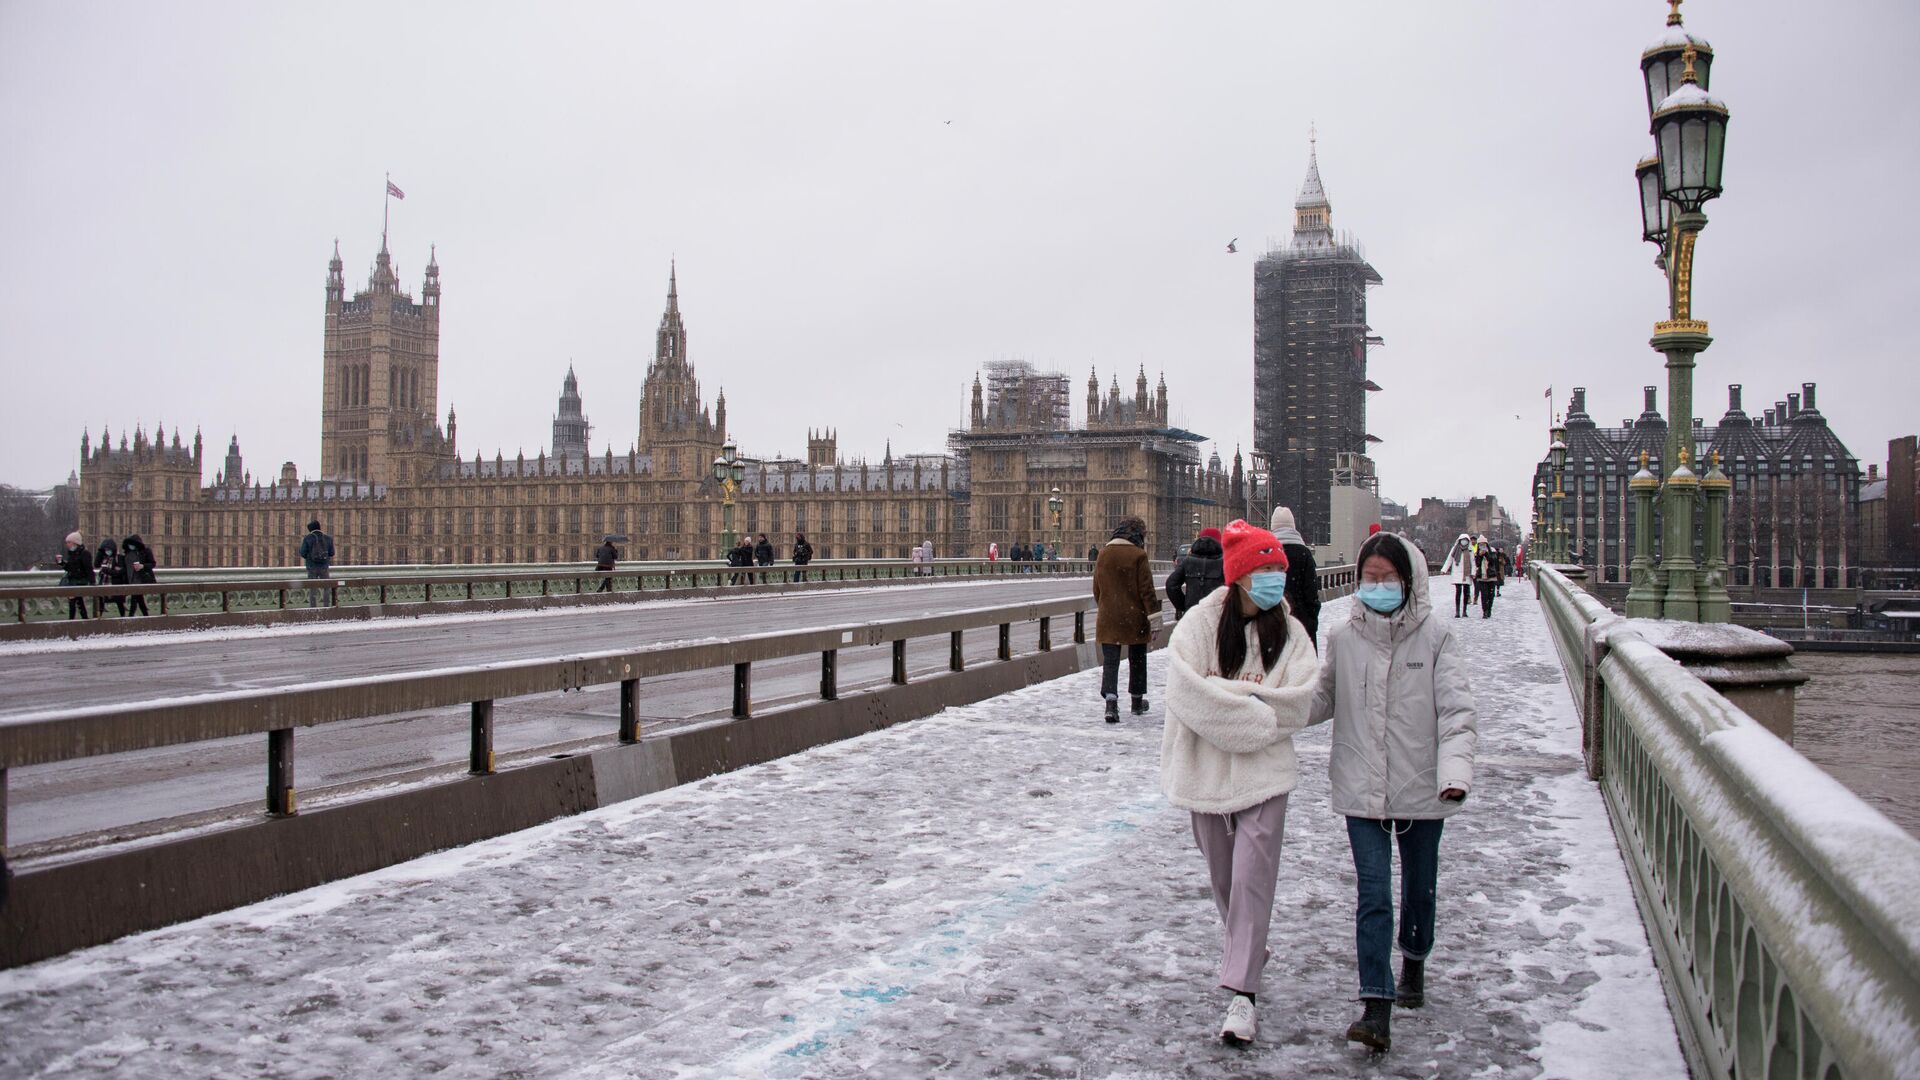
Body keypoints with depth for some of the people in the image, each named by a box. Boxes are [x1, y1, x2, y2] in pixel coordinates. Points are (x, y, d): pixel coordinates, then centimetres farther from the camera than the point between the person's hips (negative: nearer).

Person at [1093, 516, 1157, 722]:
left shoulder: (1104, 554, 3)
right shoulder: (1138, 556, -11)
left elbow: (1097, 588, 11)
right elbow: (1146, 590, -12)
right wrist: (1153, 617, -7)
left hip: (1108, 618, 2)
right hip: (1134, 618, -2)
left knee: (1110, 661, 1)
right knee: (1137, 659, 15)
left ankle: (1111, 701, -16)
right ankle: (1137, 702, 27)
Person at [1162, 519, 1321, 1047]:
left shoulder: (1289, 632, -1)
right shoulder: (1199, 623, -7)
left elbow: (1297, 705, -13)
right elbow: (1186, 693, -20)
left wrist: (1226, 692, -17)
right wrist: (1255, 701, -19)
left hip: (1264, 771, 0)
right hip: (1208, 769, 1)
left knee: (1252, 877, -7)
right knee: (1223, 875, 16)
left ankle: (1241, 992, -1)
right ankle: (1248, 948, 42)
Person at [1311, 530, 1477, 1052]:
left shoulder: (1435, 638, -6)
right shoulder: (1342, 638, 0)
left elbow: (1456, 709, -10)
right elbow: (1321, 699, 9)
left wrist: (1455, 769, -25)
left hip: (1420, 789, 0)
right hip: (1361, 788, 0)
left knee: (1419, 886, 19)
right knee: (1373, 893, -6)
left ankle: (1414, 962, 46)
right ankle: (1377, 1006, -4)